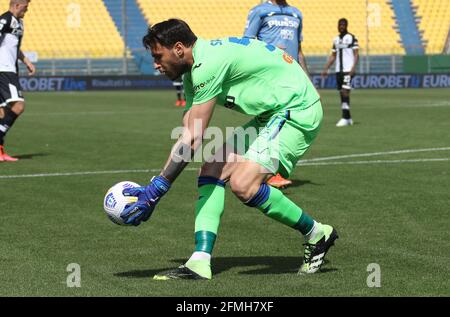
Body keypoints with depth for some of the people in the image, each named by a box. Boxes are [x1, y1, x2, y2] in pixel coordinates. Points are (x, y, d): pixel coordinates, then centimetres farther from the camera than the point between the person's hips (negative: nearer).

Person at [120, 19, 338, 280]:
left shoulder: (209, 64, -22)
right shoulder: (196, 70, 9)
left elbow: (192, 141, -24)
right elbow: (187, 137, 9)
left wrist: (155, 190, -19)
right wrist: (153, 187, 2)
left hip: (297, 109, -10)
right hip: (271, 115, 10)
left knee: (243, 184, -22)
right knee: (213, 170, 1)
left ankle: (317, 234, -3)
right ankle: (200, 263, -3)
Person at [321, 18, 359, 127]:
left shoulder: (351, 38, -3)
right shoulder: (336, 39, 16)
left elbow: (356, 54, -8)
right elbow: (333, 56, 20)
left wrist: (353, 68, -20)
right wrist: (326, 69, 13)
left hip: (348, 70, -7)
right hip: (338, 70, 7)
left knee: (345, 92, -15)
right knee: (342, 93, 7)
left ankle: (345, 118, -16)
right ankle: (348, 118, 14)